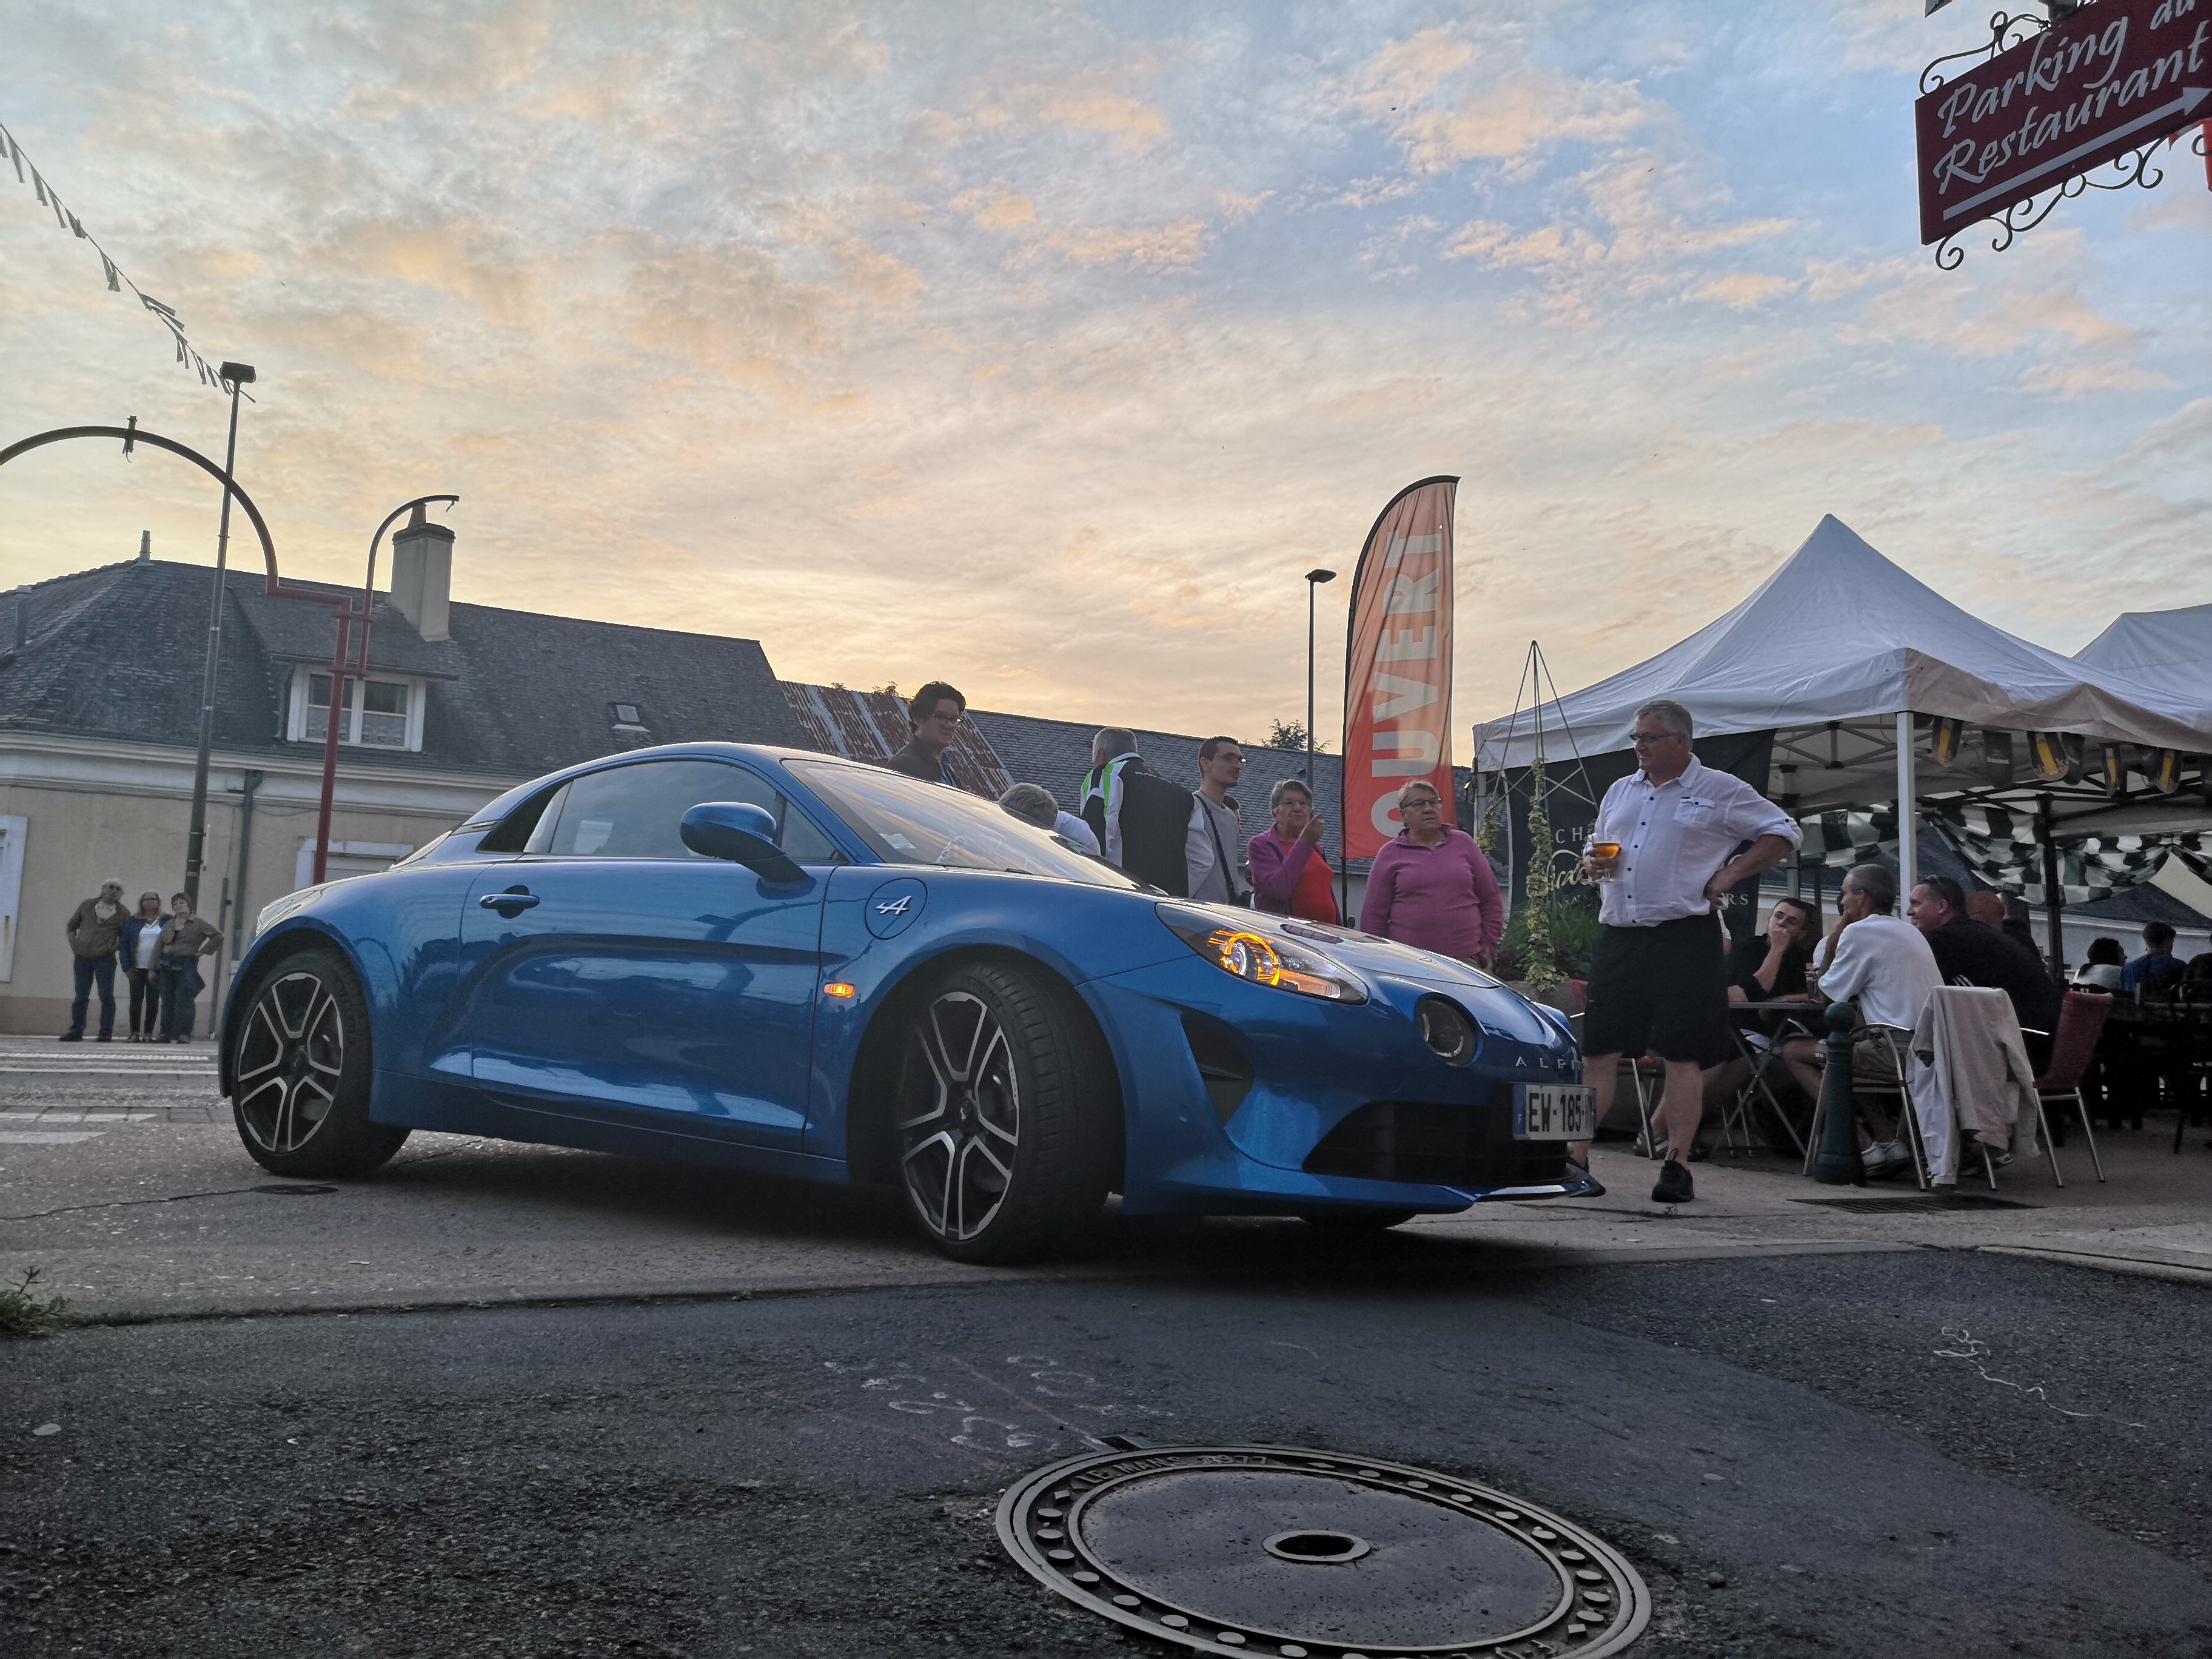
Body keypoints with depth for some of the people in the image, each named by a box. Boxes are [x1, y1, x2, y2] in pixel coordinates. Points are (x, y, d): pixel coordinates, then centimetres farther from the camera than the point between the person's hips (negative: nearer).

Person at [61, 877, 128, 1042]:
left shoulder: (123, 914, 5)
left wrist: (113, 948, -7)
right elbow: (71, 926, 16)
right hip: (83, 958, 2)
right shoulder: (87, 905, 10)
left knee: (107, 997, -5)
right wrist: (74, 945, 4)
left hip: (105, 960, -2)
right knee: (80, 996, 6)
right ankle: (76, 1031, 12)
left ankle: (106, 1033, -2)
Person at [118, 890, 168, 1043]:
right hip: (137, 968, 1)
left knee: (153, 1001, 0)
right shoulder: (132, 922, 8)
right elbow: (124, 945, 5)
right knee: (136, 1000, 2)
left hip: (157, 969, -1)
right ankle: (135, 1033, 7)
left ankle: (148, 1033, 5)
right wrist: (126, 967, -4)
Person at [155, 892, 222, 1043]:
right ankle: (166, 1034, 10)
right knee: (167, 1001, 6)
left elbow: (218, 937, -1)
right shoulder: (168, 925, 17)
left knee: (184, 1001, -8)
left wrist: (203, 951, -6)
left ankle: (184, 1035, -7)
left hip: (187, 965, -5)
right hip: (168, 966, 5)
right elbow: (160, 946, 18)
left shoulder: (198, 924, 2)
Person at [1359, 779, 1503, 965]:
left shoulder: (1463, 843, 12)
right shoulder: (1390, 854, 6)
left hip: (1465, 958, 2)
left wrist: (1488, 946, 8)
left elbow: (1491, 900, 15)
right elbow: (1374, 914, 5)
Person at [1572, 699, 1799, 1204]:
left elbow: (1785, 832, 4)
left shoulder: (1720, 791, 2)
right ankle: (1576, 1158, 8)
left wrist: (1728, 875, -5)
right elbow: (1594, 845, 28)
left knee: (1682, 1057, -2)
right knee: (1598, 1051, 3)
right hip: (1618, 936, 5)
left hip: (1684, 939, -5)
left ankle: (1677, 1167, 7)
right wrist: (1592, 863, 4)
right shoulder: (1620, 791, 18)